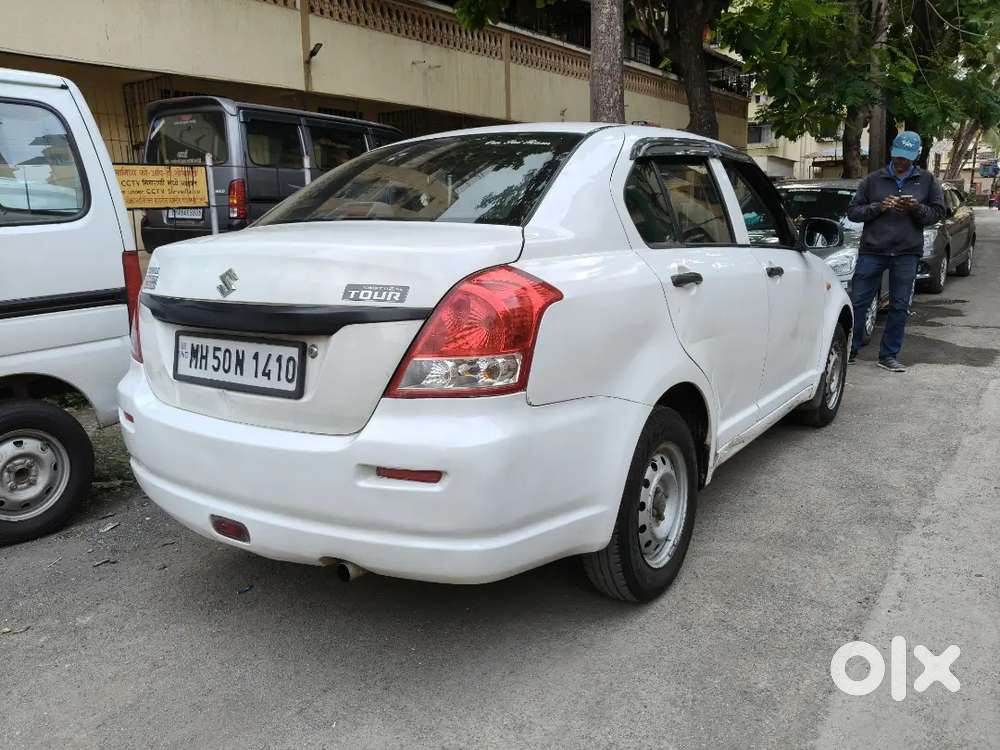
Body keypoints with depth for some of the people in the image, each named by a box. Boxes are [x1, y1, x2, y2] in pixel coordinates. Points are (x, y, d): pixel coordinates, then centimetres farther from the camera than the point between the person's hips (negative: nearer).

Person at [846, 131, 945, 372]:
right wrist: (878, 207, -13)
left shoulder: (926, 180, 9)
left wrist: (918, 208, -11)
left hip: (907, 253, 1)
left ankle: (889, 355, 14)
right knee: (857, 302, -2)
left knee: (900, 307, 4)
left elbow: (937, 213, 9)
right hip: (872, 250, -1)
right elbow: (853, 211, 4)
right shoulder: (874, 179, 6)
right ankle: (849, 350, 10)